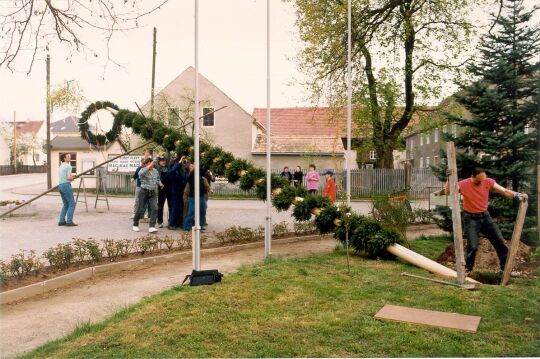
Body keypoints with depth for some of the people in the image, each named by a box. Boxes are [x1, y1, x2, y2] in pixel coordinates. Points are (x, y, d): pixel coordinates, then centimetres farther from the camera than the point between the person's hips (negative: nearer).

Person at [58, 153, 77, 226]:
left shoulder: (61, 166, 21)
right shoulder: (68, 166, -8)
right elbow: (69, 177, -17)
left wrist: (71, 176, 13)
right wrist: (72, 178, 3)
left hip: (60, 186, 9)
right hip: (66, 185, -9)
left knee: (66, 204, 15)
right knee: (72, 204, -6)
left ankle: (61, 221, 11)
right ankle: (69, 221, -10)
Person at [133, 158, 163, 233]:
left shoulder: (156, 172, 9)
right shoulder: (143, 170, -7)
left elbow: (158, 180, 24)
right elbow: (140, 173, -32)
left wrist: (160, 184, 3)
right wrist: (149, 167, -32)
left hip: (153, 193, 4)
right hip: (144, 192, -4)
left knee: (155, 209, -11)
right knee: (141, 209, 4)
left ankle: (151, 227, -10)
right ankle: (135, 225, 26)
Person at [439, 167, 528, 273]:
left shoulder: (488, 182, -8)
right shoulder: (463, 184, -15)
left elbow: (504, 191, -13)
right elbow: (447, 192, -22)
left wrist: (518, 195, -30)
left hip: (485, 216, 4)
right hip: (471, 218, -4)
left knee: (500, 242, 5)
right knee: (473, 246, -9)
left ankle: (506, 268, 20)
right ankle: (467, 270, 11)